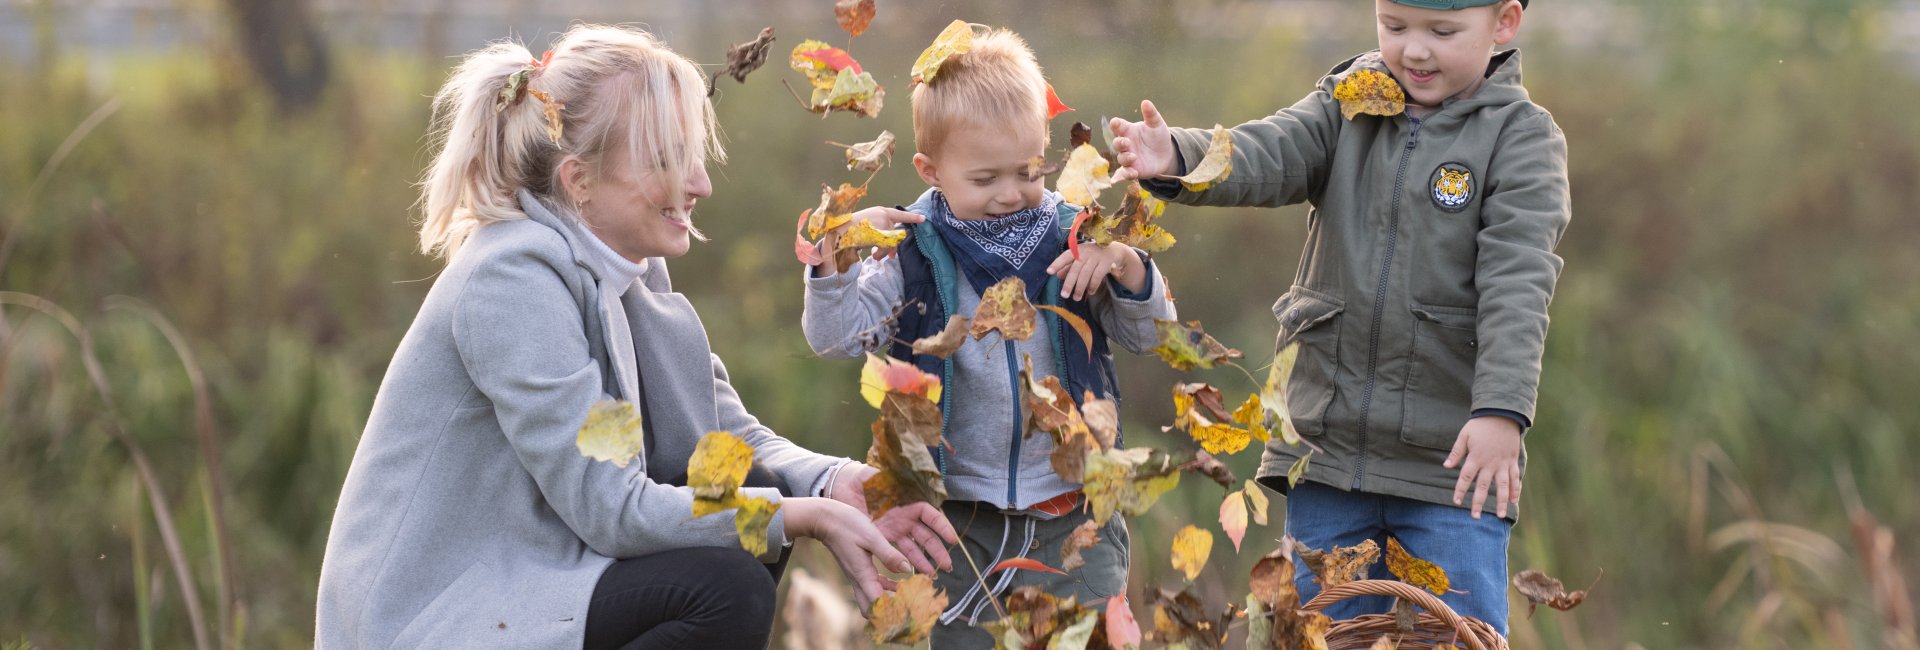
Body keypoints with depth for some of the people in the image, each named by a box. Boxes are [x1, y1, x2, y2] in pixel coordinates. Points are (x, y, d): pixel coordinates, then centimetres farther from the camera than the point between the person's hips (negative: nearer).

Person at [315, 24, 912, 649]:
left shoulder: (632, 272, 7)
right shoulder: (512, 278, -21)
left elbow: (735, 437, 6)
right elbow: (612, 510, -23)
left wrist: (841, 486, -14)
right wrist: (808, 516, -20)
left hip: (529, 581, 9)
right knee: (727, 587, -22)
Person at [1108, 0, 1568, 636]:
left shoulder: (1521, 136, -5)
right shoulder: (1347, 105, 7)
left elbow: (1517, 281, -15)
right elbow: (1271, 155, -10)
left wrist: (1500, 410, -27)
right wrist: (1178, 162, -32)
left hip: (1453, 462, -4)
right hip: (1327, 444, 4)